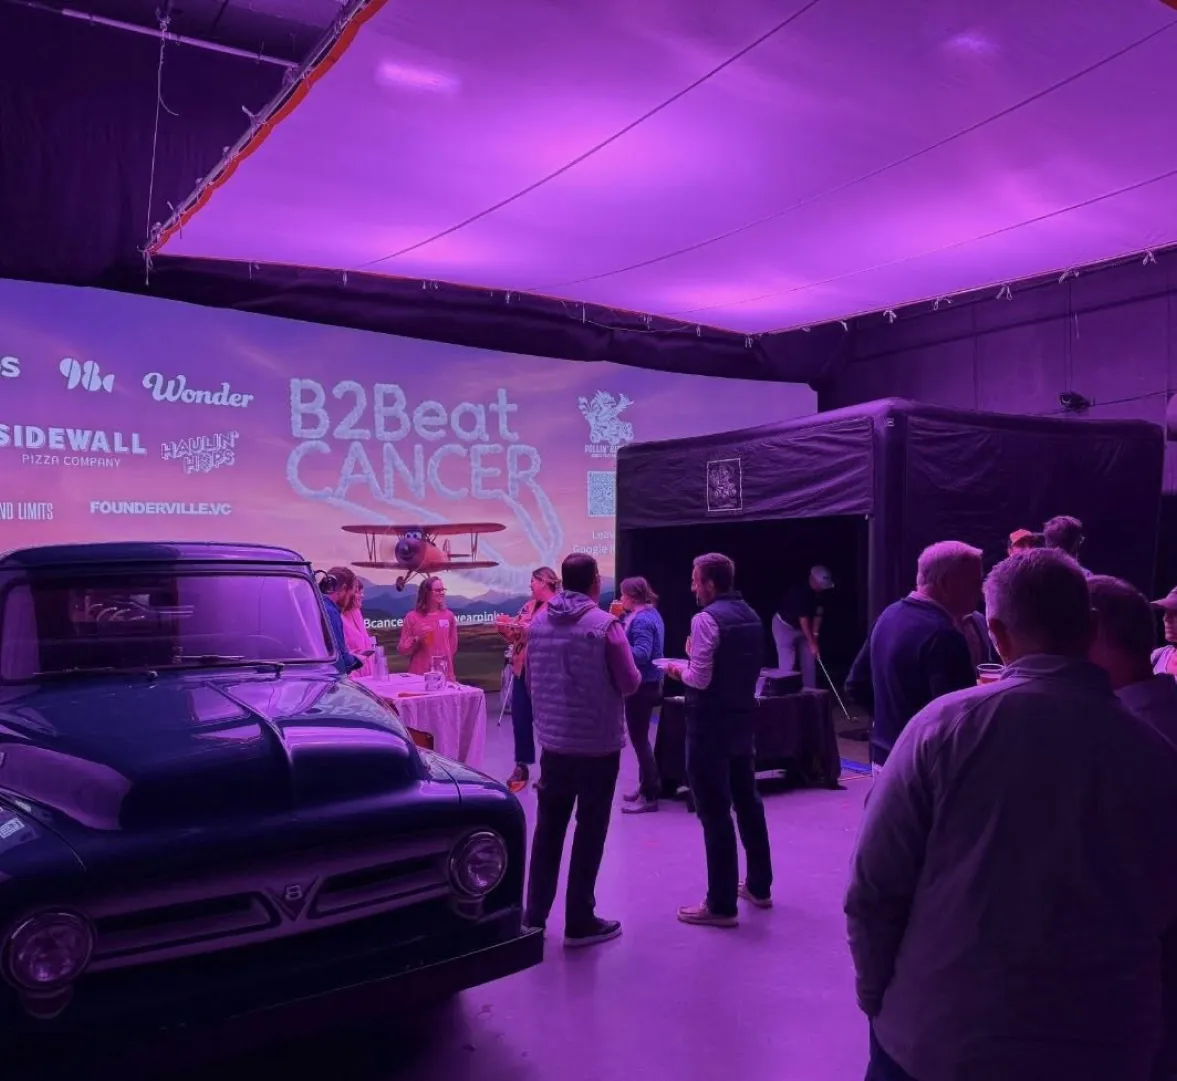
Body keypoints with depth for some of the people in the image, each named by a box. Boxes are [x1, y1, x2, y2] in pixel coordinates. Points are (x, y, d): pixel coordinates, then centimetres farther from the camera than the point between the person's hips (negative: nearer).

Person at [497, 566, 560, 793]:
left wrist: (529, 628, -23)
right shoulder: (529, 606, 13)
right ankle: (521, 767, 21)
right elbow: (515, 636, 17)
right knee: (519, 718, 10)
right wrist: (505, 628, -3)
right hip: (521, 670, 7)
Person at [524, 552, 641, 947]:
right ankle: (579, 921, 13)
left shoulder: (538, 623, 1)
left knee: (548, 827, 15)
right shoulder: (605, 625, -15)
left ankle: (535, 914, 23)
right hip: (598, 744, -5)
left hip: (553, 741, 5)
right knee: (589, 832, 6)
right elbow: (630, 683, -11)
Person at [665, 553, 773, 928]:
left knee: (715, 813, -1)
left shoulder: (706, 619, -18)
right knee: (747, 802, 19)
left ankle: (721, 905, 7)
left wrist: (678, 670, -2)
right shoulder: (751, 616, 9)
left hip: (710, 726, -9)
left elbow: (699, 679, -21)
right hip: (743, 720, 9)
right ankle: (759, 887, 31)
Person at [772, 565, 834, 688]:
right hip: (784, 626, -7)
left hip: (801, 627, 7)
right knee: (788, 663, -12)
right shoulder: (800, 591, -32)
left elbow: (819, 613, -5)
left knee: (809, 661, 5)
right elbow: (803, 619, -32)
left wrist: (815, 634, -13)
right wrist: (812, 643, -30)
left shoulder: (819, 592, -11)